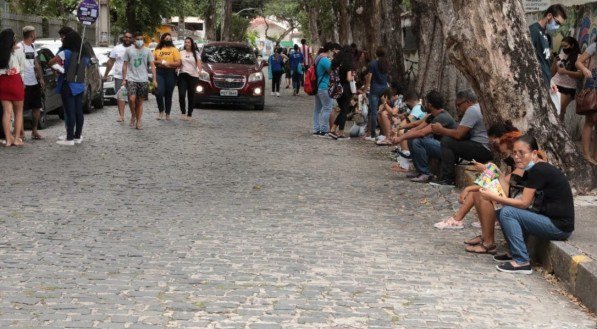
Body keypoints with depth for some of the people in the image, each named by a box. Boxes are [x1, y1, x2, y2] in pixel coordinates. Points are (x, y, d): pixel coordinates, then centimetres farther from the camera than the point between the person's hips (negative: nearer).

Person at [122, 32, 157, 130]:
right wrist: (124, 79, 2)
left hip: (143, 80, 1)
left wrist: (154, 79, -4)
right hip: (131, 79, -1)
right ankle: (133, 116, 6)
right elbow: (125, 65, 7)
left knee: (140, 101, 5)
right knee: (132, 99, -17)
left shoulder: (147, 51, 6)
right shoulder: (129, 50, 5)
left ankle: (138, 122, 11)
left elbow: (152, 66, 4)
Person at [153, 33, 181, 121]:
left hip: (171, 73, -1)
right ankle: (161, 111, 3)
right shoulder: (157, 50, 12)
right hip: (160, 73, 1)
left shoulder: (174, 50, 7)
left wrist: (167, 63, -12)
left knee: (168, 95, 3)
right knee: (159, 92, -15)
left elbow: (178, 63, -3)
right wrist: (161, 62, -8)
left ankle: (168, 114, 14)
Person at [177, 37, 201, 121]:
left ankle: (189, 114, 11)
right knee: (181, 94, -14)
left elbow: (199, 63, -2)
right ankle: (183, 112, 1)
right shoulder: (181, 53, 14)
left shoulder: (196, 53, 9)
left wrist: (200, 70, -21)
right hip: (182, 75, 1)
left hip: (193, 76, -1)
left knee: (191, 96, 2)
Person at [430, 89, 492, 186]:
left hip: (483, 151, -11)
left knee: (446, 141, -11)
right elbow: (461, 132, 17)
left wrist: (441, 130, 0)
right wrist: (442, 130, 8)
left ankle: (447, 178, -12)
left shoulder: (472, 110, -12)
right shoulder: (478, 108, 20)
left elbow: (458, 134, -15)